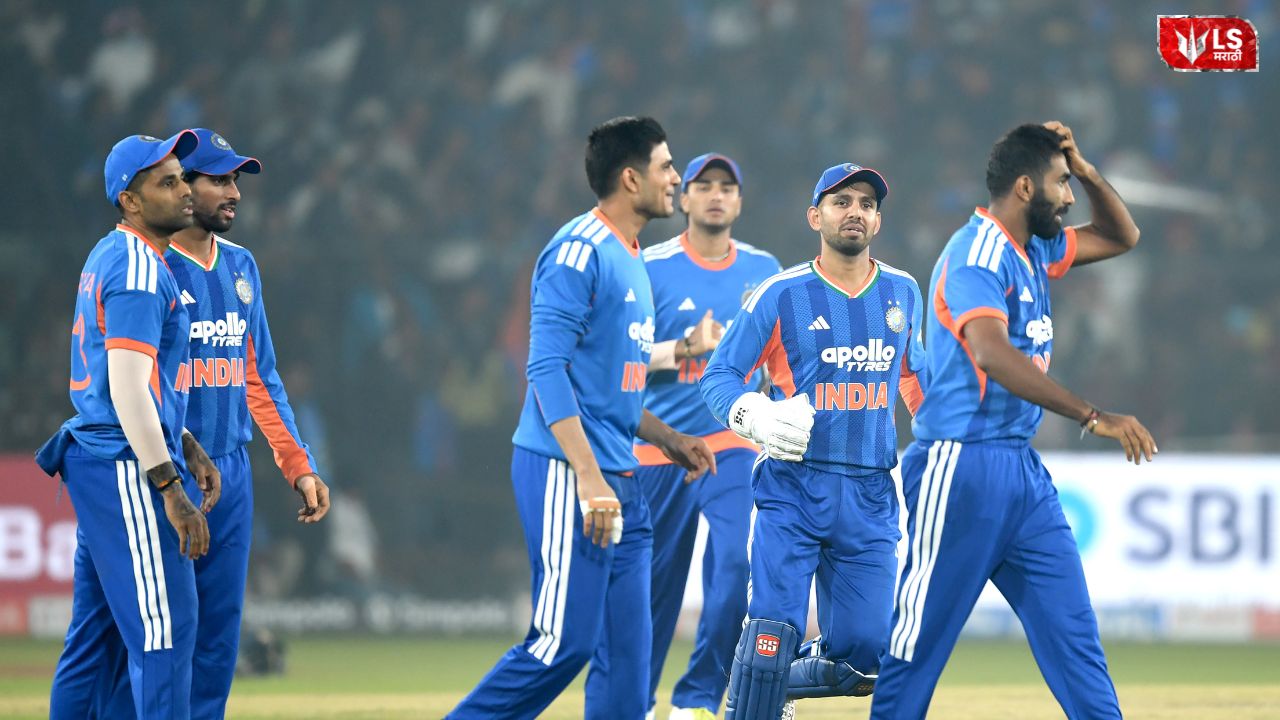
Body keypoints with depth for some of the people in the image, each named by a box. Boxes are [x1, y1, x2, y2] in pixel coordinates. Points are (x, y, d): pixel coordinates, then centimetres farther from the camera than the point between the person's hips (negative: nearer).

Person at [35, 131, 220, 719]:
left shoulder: (110, 256, 17)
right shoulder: (140, 268, -15)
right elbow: (128, 389, -23)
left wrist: (186, 447, 21)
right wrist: (169, 487, -25)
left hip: (96, 463, 10)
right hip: (127, 470, -10)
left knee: (98, 636, 14)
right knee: (163, 630, -12)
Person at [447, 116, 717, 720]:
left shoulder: (631, 263, 19)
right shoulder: (579, 251, -11)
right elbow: (547, 369, -18)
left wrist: (667, 439, 18)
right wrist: (589, 479, -24)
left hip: (622, 484, 10)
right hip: (565, 472, -10)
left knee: (626, 651, 5)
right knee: (566, 641, -10)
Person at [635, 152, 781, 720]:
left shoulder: (764, 269, 9)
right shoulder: (651, 267, -1)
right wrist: (686, 348, -19)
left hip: (734, 447, 2)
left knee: (735, 567, -13)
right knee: (655, 581, 4)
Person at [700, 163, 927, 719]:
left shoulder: (903, 293, 10)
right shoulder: (782, 296, -3)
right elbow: (718, 376, -2)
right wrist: (756, 417, -21)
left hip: (870, 498, 4)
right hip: (794, 490, -4)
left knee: (862, 659, 1)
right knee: (772, 635, -16)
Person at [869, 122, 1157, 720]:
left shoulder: (1034, 251, 14)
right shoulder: (975, 256, -15)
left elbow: (1121, 237, 29)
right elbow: (992, 355, -31)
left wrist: (1084, 170, 10)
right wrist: (1093, 417, -36)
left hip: (1022, 470, 9)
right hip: (961, 469, -9)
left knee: (1072, 630, 3)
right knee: (921, 637, -3)